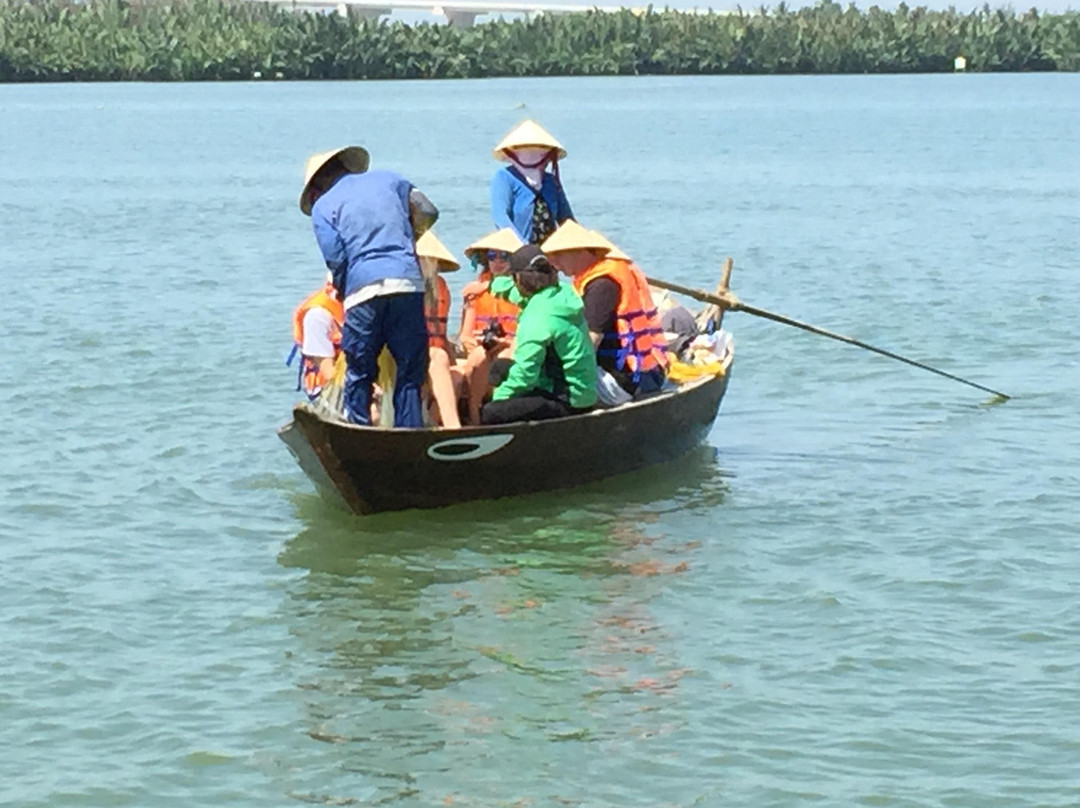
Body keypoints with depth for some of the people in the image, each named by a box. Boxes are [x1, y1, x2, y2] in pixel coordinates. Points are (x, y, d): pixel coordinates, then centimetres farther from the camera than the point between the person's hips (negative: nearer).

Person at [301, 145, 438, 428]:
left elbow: (336, 260, 1)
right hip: (408, 283, 2)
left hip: (363, 290, -2)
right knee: (410, 374, 6)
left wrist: (342, 293, 16)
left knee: (359, 375, 8)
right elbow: (427, 213, 15)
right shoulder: (387, 179, 20)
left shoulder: (322, 206, 12)